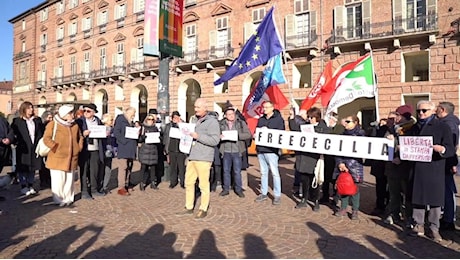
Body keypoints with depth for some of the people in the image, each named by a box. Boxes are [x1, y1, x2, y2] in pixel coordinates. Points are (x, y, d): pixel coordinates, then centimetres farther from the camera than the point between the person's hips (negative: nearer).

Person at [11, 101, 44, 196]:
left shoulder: (37, 120, 8)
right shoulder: (17, 121, -2)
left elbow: (42, 133, 8)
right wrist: (17, 141, -13)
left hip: (34, 149, 4)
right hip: (23, 149, -4)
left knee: (33, 168, 11)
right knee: (23, 169, 4)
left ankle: (30, 186, 23)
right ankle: (24, 187, 14)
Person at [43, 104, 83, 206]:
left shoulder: (75, 125, 10)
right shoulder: (53, 125, -6)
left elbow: (80, 137, 21)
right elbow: (46, 139, -11)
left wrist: (79, 147, 9)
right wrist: (56, 148, -14)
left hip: (72, 158, 5)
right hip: (57, 158, -5)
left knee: (69, 180, 11)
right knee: (58, 181, -1)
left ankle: (68, 198, 22)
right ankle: (59, 200, 13)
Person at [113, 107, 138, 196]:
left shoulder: (131, 122, 22)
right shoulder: (120, 119, -3)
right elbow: (116, 132, -13)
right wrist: (123, 140, -19)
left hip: (131, 148, 8)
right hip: (123, 148, -8)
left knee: (129, 167, 10)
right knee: (123, 167, -10)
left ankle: (126, 185, 19)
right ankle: (121, 188, -6)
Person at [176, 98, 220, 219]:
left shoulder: (212, 121, -8)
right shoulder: (196, 120, 19)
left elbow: (215, 140, -16)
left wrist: (198, 136, -19)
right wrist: (188, 135, 13)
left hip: (203, 158, -8)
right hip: (192, 156, 8)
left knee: (204, 185, 0)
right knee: (188, 182, 11)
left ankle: (203, 209, 14)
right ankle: (189, 207, 24)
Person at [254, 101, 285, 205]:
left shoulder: (278, 119, -2)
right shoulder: (261, 119, 16)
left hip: (271, 150, -6)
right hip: (260, 149, 6)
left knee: (274, 172, -3)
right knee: (263, 172, 14)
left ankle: (277, 195, 7)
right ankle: (264, 193, 24)